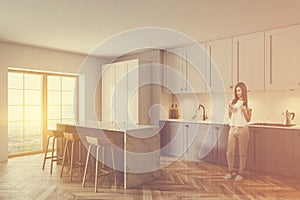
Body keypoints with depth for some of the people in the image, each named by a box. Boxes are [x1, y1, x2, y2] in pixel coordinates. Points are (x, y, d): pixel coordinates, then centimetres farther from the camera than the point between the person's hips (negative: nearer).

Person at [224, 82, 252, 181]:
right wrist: (229, 110, -4)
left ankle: (240, 173, 15)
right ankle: (231, 171, 20)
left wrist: (244, 110, -16)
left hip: (242, 129, -3)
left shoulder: (248, 103, -1)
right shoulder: (233, 102, 10)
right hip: (233, 128, 4)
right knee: (230, 151, 3)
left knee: (242, 153, 4)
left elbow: (248, 119, -1)